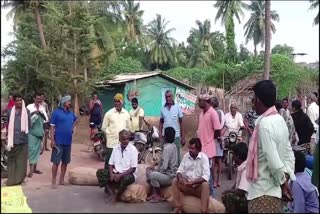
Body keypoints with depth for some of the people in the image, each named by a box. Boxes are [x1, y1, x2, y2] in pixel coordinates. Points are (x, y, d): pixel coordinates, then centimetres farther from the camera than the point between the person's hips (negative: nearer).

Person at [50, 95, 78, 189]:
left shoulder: (71, 113, 9)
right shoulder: (56, 112, -7)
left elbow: (76, 120, 32)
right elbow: (52, 126, -9)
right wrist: (52, 140, -14)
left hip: (68, 141, 6)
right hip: (58, 141, -6)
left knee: (65, 162, 11)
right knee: (56, 162, -2)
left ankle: (62, 180, 23)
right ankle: (54, 182, 6)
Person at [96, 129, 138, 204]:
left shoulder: (133, 149, -10)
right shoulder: (116, 148, 4)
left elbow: (133, 168, -12)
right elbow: (110, 163, 5)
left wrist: (120, 175, -20)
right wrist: (111, 174, -15)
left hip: (127, 174, -4)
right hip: (115, 173, 5)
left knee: (126, 179, -38)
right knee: (100, 172, -15)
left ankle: (116, 196, -14)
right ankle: (111, 193, -21)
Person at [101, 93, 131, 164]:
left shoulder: (126, 113, 4)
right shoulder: (109, 113, -4)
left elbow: (128, 127, 14)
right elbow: (104, 127, 2)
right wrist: (110, 135, 1)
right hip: (111, 143, -2)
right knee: (109, 161, 2)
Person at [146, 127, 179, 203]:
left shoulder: (167, 148, -22)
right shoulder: (173, 146, 9)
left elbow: (164, 166, -26)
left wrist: (157, 171, -8)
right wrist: (154, 165, 10)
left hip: (169, 176, -11)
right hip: (170, 173, 11)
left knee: (153, 175, -31)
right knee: (148, 170, 14)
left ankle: (160, 196, -9)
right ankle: (154, 193, 9)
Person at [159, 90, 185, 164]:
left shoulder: (177, 107, -1)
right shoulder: (163, 108, 4)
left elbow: (181, 122, 0)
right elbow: (161, 123, 9)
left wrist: (183, 137, -3)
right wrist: (160, 135, 0)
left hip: (176, 136, -2)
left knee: (177, 155, 6)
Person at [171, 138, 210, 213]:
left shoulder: (204, 158, -11)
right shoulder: (186, 156, 2)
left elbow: (206, 176, -21)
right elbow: (180, 170, 3)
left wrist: (193, 182, -32)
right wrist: (180, 178, -21)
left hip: (199, 186, -4)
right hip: (186, 185, 4)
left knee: (205, 185, -34)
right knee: (174, 181, -19)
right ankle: (178, 208, -19)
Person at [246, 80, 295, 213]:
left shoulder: (264, 124, -20)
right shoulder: (280, 120, 8)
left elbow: (273, 160, -23)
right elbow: (289, 153, 11)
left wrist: (283, 182, -9)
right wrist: (286, 178, 3)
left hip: (263, 192, -9)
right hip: (275, 189, 9)